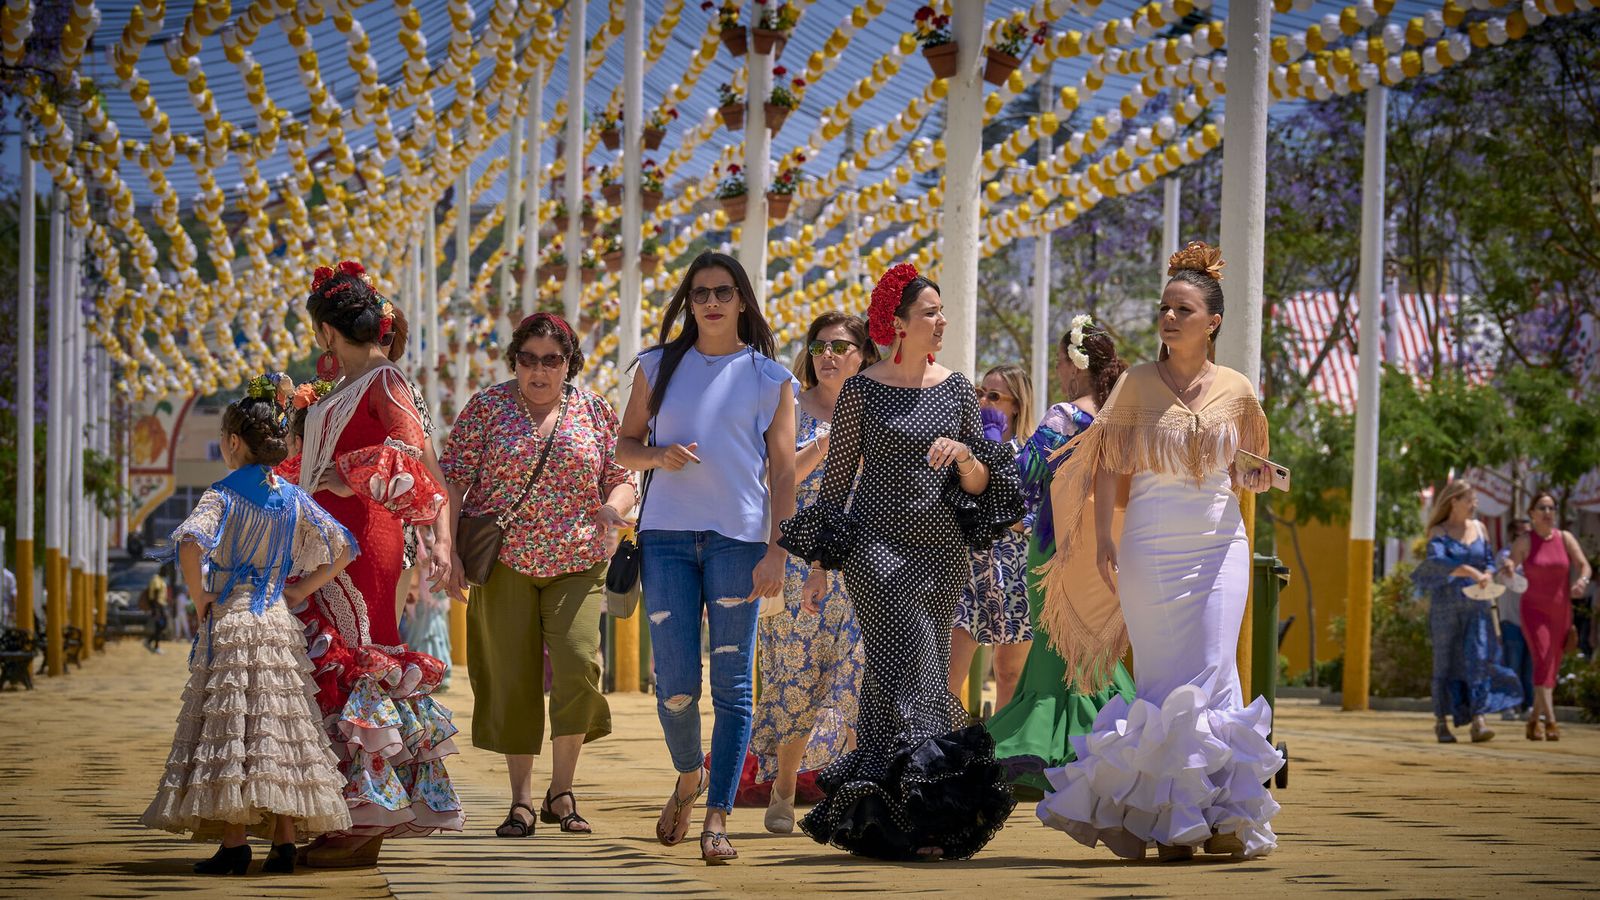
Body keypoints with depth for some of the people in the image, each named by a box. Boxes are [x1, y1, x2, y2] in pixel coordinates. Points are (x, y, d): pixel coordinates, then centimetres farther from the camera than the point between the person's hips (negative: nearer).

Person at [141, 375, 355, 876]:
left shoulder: (223, 496, -8)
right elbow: (344, 550, 10)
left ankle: (234, 844, -5)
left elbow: (189, 544, -25)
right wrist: (299, 591, 12)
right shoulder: (294, 499, 7)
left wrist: (199, 596, -11)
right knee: (280, 726, 7)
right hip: (278, 625, 5)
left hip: (229, 623, -5)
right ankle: (285, 842, 7)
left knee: (231, 729, -3)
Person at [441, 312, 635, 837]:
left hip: (575, 566, 0)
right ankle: (521, 800, 14)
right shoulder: (487, 408, 3)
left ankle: (561, 793, -1)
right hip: (503, 566, 0)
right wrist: (451, 552, -7)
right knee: (512, 680, 2)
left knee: (578, 664, -16)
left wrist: (612, 508, -14)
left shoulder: (594, 411, 7)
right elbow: (453, 482, 1)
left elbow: (623, 479, 10)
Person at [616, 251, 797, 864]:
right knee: (674, 683, -1)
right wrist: (659, 455, -7)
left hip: (738, 538, -1)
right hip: (667, 536, 1)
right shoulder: (659, 367, 12)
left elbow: (783, 472, 4)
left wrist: (776, 553, -5)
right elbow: (624, 446, 16)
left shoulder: (770, 379, 8)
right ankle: (688, 777, 27)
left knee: (732, 683, -4)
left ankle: (717, 818, -1)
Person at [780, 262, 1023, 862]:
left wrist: (963, 453, -11)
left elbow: (980, 486, 11)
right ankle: (916, 817, -12)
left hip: (940, 548, 4)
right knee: (905, 667, -13)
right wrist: (819, 564, 0)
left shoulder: (956, 389, 9)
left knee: (909, 674, 5)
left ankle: (876, 817, 13)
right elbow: (837, 478, 2)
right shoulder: (861, 391, 0)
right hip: (877, 543, -4)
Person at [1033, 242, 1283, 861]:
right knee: (1163, 684, 0)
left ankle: (1222, 815, -4)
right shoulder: (1136, 384, 1)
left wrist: (1254, 479, -5)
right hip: (1150, 548, -1)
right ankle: (1166, 821, 6)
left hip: (1220, 547, 1)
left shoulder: (1235, 390, 5)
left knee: (1212, 677, -6)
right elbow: (1110, 468, 1)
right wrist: (1101, 538, -9)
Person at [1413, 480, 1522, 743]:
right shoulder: (1439, 532, -2)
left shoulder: (1479, 528, 12)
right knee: (1446, 660, 1)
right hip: (1446, 605, -3)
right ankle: (1441, 722, 12)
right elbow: (1437, 561, -20)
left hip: (1476, 605, 3)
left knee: (1479, 657, -10)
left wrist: (1487, 575, -9)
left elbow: (1489, 561, 15)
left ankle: (1478, 721, -17)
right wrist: (1470, 572, -32)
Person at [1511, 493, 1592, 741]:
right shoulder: (1524, 542, -6)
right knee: (1542, 663, -20)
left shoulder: (1565, 538, 1)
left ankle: (1535, 720, 25)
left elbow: (1584, 565, -7)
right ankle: (1550, 722, -29)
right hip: (1534, 611, -4)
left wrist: (1582, 581, -27)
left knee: (1552, 671, 10)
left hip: (1561, 613, 4)